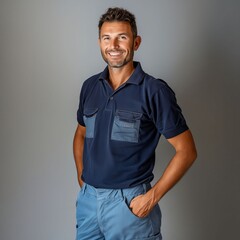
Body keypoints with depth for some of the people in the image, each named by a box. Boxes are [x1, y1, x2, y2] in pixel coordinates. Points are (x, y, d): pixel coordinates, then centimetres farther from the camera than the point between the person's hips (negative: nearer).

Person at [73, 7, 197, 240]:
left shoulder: (155, 91, -11)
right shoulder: (90, 86, 4)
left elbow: (186, 151, -10)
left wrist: (152, 197, -14)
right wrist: (82, 179, 7)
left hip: (129, 202, -4)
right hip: (87, 198, 5)